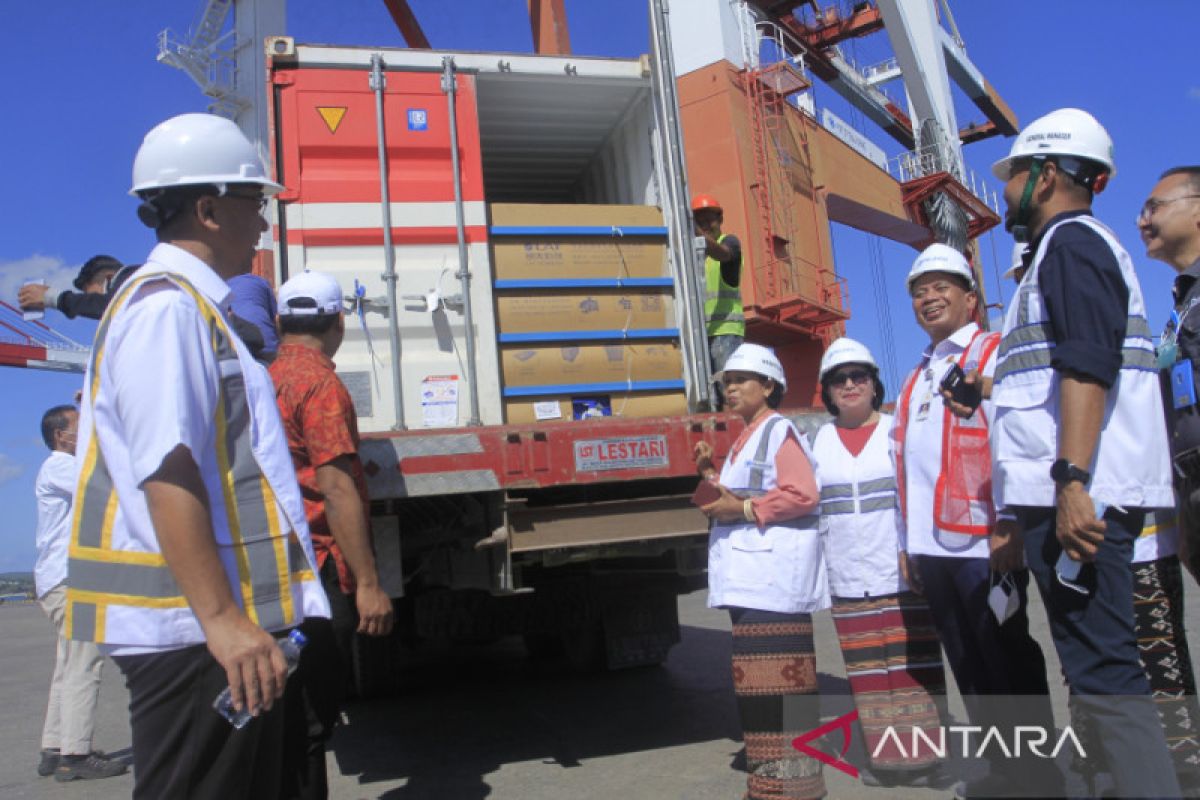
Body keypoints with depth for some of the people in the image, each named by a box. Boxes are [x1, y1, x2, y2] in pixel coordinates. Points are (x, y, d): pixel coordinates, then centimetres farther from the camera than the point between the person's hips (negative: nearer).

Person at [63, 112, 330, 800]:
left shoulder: (193, 306, 18)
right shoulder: (166, 305, -13)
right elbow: (167, 472, -24)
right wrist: (220, 618, -28)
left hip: (231, 622, 10)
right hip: (193, 630, -10)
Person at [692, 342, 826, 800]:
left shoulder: (779, 430, -8)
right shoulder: (743, 440, 22)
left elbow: (803, 495, -19)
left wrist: (743, 509, -19)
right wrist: (711, 475, 11)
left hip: (776, 575, -10)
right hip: (748, 577, 10)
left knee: (777, 677, -8)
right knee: (756, 677, 14)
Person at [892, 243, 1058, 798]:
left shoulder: (993, 355, -2)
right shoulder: (915, 381, 19)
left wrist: (1010, 526, -21)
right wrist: (908, 544, 15)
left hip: (980, 540, -7)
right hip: (931, 544, 7)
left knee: (1009, 658, 2)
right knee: (967, 664, 13)